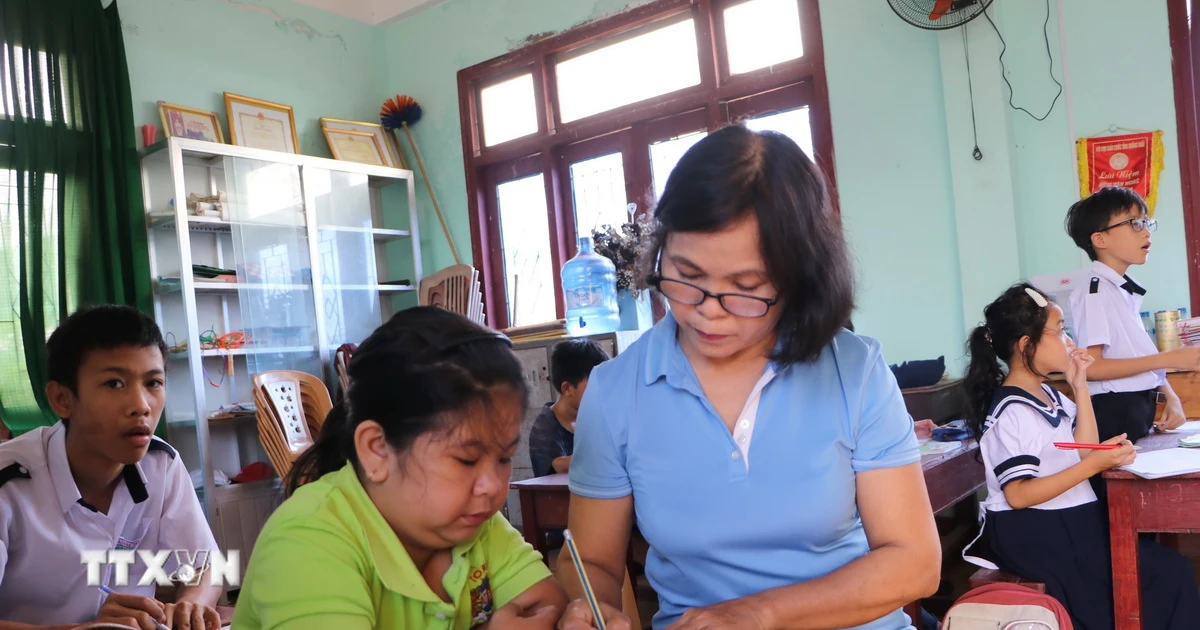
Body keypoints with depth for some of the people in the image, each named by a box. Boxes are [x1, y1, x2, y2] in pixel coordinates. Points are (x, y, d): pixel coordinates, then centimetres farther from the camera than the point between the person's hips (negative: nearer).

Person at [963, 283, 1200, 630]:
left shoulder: (1049, 395, 12)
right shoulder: (1011, 413, -17)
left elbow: (1086, 451, 4)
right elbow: (1018, 495, -21)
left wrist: (1080, 386, 2)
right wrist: (1093, 466, -25)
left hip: (1075, 521, 9)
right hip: (1035, 535, -9)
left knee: (1172, 569, 0)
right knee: (1165, 574, -9)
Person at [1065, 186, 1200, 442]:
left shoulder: (1125, 292, 14)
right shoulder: (1094, 293, -15)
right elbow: (1092, 367, -23)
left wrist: (1170, 397, 8)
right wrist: (1170, 359, -21)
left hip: (1141, 409, 9)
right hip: (1117, 413, -9)